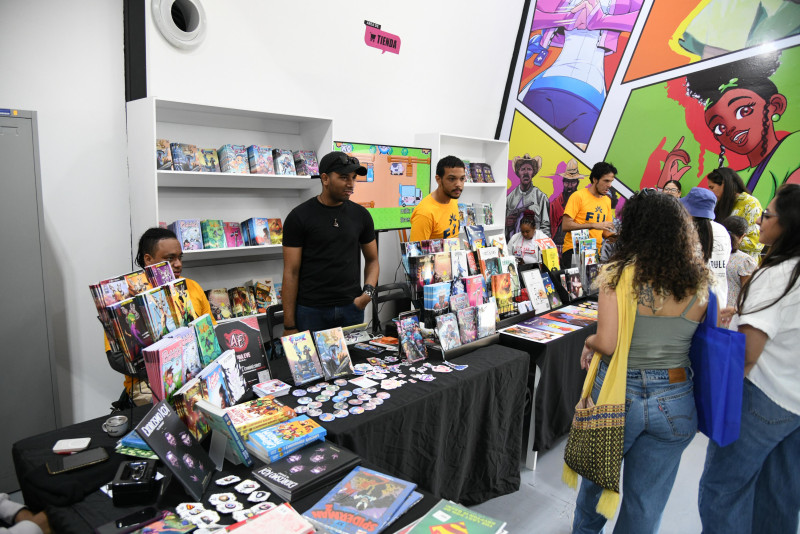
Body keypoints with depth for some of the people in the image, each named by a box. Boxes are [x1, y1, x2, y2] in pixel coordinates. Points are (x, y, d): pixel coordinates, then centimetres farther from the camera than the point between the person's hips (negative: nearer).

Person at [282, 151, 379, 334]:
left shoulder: (360, 215, 5)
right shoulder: (299, 217, -5)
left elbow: (372, 260, 14)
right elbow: (291, 272, -5)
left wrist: (368, 292, -6)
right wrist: (289, 326, -8)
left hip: (352, 308, 3)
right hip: (311, 310, -3)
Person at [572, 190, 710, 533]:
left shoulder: (618, 275, -16)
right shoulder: (699, 284, -4)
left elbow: (607, 343, -20)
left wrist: (589, 343, 1)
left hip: (619, 394, -2)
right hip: (674, 402, 3)